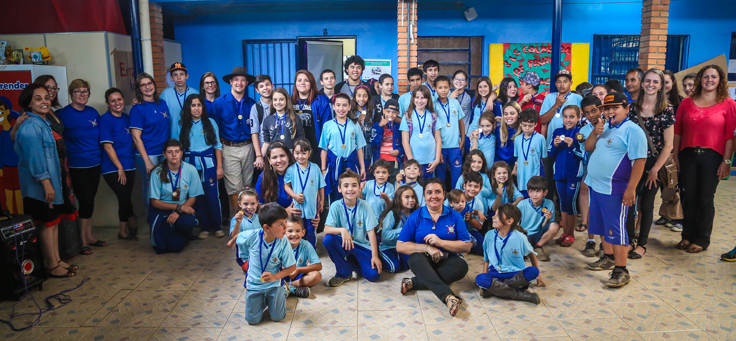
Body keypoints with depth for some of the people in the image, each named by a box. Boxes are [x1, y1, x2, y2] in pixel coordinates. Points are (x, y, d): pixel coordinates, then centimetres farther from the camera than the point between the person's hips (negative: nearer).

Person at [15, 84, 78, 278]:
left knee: (54, 220, 14)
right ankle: (52, 266, 7)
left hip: (55, 181, 9)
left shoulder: (44, 123, 15)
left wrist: (63, 180, 19)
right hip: (41, 184, -9)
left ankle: (56, 260, 23)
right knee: (47, 223, -2)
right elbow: (34, 157, -22)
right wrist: (46, 183, -24)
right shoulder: (30, 126, -16)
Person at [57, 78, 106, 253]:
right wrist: (64, 158, -16)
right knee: (86, 201, -4)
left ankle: (89, 235, 24)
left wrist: (100, 155, 11)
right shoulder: (62, 114, -8)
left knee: (89, 200, 13)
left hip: (94, 164, 5)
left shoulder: (93, 112, 8)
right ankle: (83, 240, 9)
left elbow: (100, 136, 17)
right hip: (76, 166, -5)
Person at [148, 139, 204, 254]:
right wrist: (179, 207, -20)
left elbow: (192, 198, -1)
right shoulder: (157, 173, -12)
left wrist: (178, 212, -18)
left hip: (183, 207, 2)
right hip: (162, 209, -2)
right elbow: (155, 202, -8)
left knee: (187, 222, -35)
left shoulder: (190, 170, -7)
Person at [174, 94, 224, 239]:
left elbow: (217, 145, 5)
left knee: (212, 196, -5)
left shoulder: (210, 122, 6)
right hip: (190, 164, 1)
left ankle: (218, 227, 8)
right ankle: (204, 227, 15)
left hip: (208, 163, -1)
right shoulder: (181, 125, 6)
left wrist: (219, 166, 0)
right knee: (197, 197, 3)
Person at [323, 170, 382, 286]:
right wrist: (342, 230, -39)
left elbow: (371, 232, -9)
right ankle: (344, 273, -8)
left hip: (362, 246, 0)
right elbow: (327, 229, -19)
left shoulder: (364, 205, -9)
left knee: (373, 275, -20)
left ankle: (352, 263, 15)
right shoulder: (336, 206, -10)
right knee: (327, 239, -32)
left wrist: (375, 256, -14)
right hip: (343, 244, 0)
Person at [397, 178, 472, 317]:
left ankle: (414, 283, -29)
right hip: (423, 261, -1)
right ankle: (448, 296, -48)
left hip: (445, 261, 1)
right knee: (415, 258, -35)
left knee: (461, 266, -31)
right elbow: (400, 246, -5)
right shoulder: (415, 217, -1)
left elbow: (467, 247, -4)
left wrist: (440, 242, -16)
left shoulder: (455, 216, 1)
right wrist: (427, 248, -16)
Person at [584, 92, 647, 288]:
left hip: (614, 190, -8)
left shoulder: (632, 130, -12)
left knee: (615, 229, -6)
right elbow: (588, 148, 14)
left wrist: (631, 188, -23)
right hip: (596, 186, 9)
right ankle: (608, 258, 33)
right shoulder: (605, 129, 15)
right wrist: (595, 132, -5)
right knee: (602, 226, 18)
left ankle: (621, 271, 1)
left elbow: (639, 160, -18)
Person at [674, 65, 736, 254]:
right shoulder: (687, 103, 6)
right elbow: (678, 131, 7)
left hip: (712, 157, -2)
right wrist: (676, 156, 4)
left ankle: (702, 240, 17)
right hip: (688, 155, 2)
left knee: (705, 199, 4)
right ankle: (687, 236, 22)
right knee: (688, 197, 9)